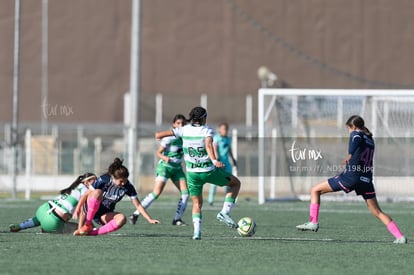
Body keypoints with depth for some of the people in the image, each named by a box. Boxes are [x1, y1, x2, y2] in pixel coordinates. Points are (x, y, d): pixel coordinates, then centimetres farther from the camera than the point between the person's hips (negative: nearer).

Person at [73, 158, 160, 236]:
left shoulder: (128, 187, -11)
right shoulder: (104, 180, -18)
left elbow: (138, 205, -7)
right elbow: (86, 194, -10)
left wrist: (150, 219, -13)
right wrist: (77, 209, -13)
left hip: (106, 215, 3)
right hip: (90, 209, -3)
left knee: (122, 218, -32)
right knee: (97, 192, -35)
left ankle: (93, 232, -29)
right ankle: (88, 224, -27)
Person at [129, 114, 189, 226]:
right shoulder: (169, 137, -15)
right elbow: (158, 152, -14)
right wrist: (165, 157, -32)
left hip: (177, 168, 6)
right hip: (165, 166, -6)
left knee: (185, 192, -8)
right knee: (157, 192, -17)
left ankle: (177, 219, 0)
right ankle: (136, 214, -11)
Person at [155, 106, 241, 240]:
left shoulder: (184, 130, 1)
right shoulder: (207, 131, -9)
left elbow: (158, 135, -2)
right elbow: (208, 145, -30)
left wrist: (159, 134, 21)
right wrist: (214, 161, -43)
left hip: (192, 173, 3)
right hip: (209, 171, -3)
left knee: (197, 203, 17)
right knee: (235, 183, 17)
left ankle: (197, 231, -4)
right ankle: (224, 212, 1)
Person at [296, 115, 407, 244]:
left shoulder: (356, 134, 0)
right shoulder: (370, 140, 20)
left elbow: (356, 140, -26)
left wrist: (350, 154, -42)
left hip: (351, 176, -7)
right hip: (366, 179, 7)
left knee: (315, 190, 5)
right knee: (377, 212, 10)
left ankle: (313, 223, -5)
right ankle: (400, 237, -2)